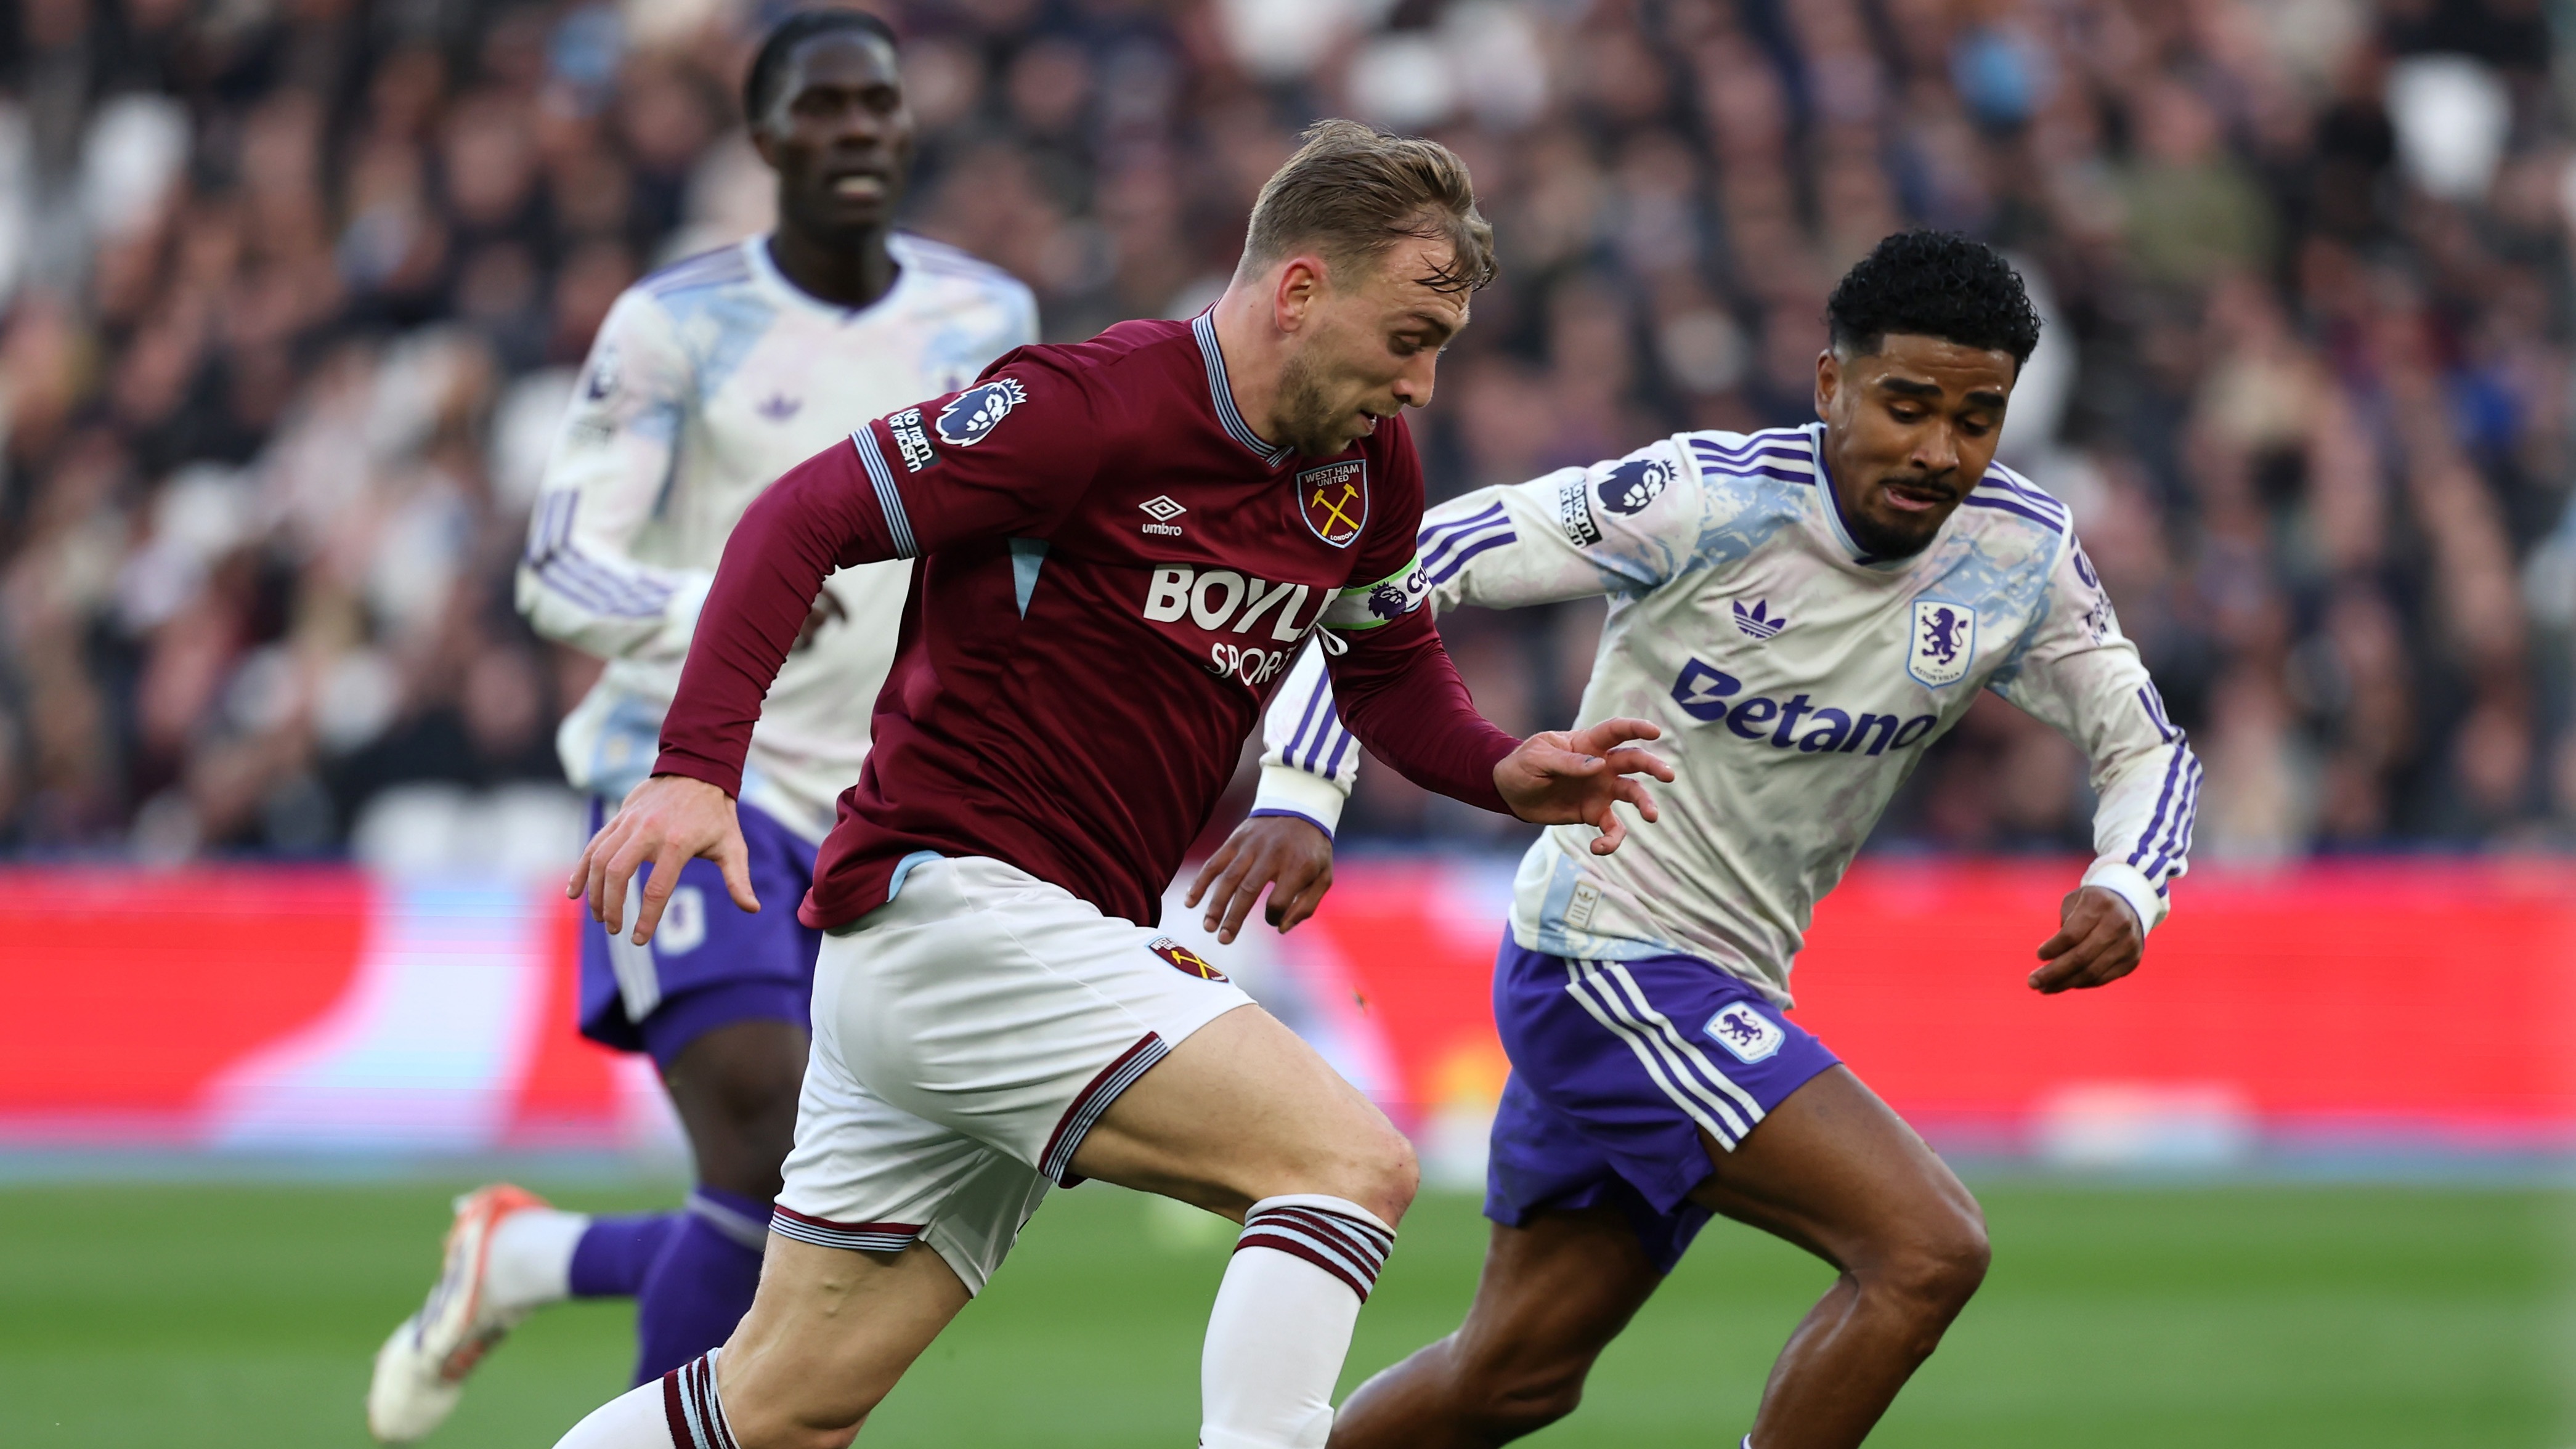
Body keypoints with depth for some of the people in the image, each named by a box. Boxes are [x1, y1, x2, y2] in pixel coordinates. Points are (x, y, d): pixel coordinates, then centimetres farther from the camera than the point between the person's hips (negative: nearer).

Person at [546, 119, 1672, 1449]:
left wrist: (1503, 772, 4)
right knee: (1353, 1164, -20)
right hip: (953, 902, -9)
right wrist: (695, 766, -26)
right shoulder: (1092, 407, -15)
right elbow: (805, 518, -15)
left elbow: (1390, 666, 25)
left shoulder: (1366, 467, 9)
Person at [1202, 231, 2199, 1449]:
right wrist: (1300, 796, -28)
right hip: (1607, 965, -7)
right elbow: (1392, 569, -18)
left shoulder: (2021, 558, -6)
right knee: (1927, 1249, -21)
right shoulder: (1705, 501, -21)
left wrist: (2123, 890, -15)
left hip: (1726, 991, 7)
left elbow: (2148, 750, 8)